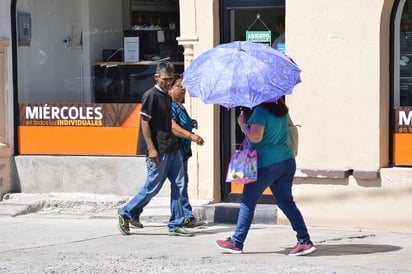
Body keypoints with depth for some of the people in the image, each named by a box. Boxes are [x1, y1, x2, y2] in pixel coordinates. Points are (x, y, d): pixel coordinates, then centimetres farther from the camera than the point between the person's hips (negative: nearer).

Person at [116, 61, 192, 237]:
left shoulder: (167, 97, 16)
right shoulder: (151, 95, -10)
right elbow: (144, 122, -15)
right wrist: (151, 148, -20)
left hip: (172, 148, 9)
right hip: (158, 151, -9)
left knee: (178, 184, 3)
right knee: (153, 187, -3)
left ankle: (176, 225, 7)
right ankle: (126, 214, 13)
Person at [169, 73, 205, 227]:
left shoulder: (180, 106, 17)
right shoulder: (170, 106, -16)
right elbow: (172, 127, -30)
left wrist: (191, 123, 13)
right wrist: (192, 136, -40)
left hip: (183, 150, 11)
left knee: (182, 183, 14)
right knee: (180, 183, -10)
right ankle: (187, 217, -11)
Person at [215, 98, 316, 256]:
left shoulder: (261, 111, -12)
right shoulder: (282, 112, 12)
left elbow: (255, 137, -19)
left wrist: (243, 124, -3)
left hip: (266, 164, -7)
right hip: (287, 161, 7)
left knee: (247, 203, 4)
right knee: (286, 202, 7)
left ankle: (236, 243, 10)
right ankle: (305, 241, -2)